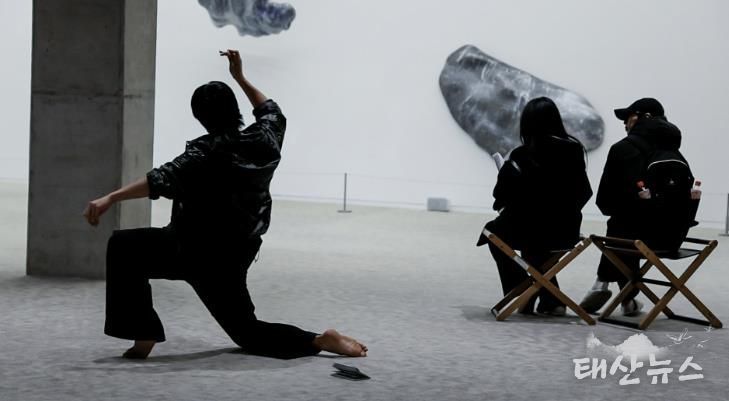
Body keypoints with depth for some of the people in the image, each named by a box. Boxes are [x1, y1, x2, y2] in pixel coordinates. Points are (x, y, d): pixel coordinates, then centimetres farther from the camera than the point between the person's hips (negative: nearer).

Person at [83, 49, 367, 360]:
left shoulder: (208, 152, -18)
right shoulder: (264, 141, -1)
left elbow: (163, 179, -31)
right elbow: (272, 113, 24)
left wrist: (110, 198, -38)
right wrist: (240, 78, 27)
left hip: (198, 253, -7)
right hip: (234, 255, 7)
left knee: (123, 247, 0)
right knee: (247, 331, 21)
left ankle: (143, 337, -5)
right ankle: (322, 341, 3)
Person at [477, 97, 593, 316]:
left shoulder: (523, 155, -15)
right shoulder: (574, 149, -3)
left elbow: (501, 194, -10)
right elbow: (584, 192, 3)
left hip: (533, 230, -4)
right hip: (567, 231, 4)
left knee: (494, 232, 26)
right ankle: (551, 300, 25)